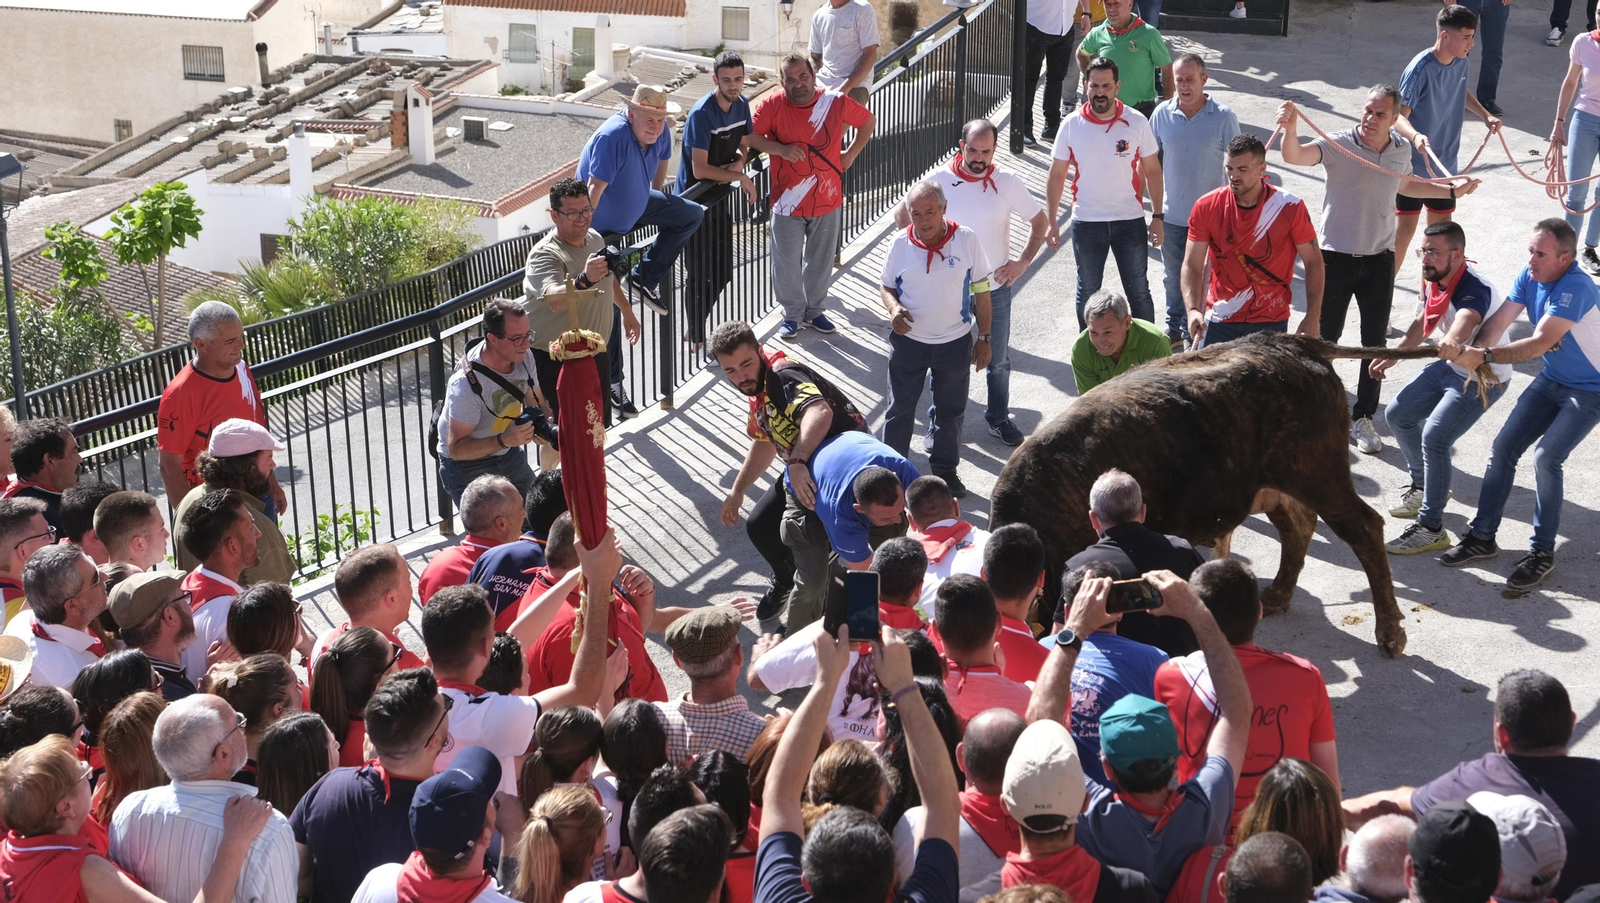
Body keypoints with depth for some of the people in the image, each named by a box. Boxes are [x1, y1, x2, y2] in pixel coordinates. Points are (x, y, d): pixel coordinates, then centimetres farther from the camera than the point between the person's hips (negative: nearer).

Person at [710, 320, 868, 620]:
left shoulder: (783, 376, -29)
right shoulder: (759, 388, 2)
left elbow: (820, 412, -50)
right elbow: (764, 443, 19)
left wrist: (796, 462, -59)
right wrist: (737, 491, 21)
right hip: (804, 467, 10)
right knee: (760, 526, 14)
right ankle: (787, 581, 42)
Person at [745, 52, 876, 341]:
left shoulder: (836, 103, -6)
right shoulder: (772, 105, -10)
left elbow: (868, 121, 10)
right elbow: (749, 137, -12)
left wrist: (850, 154, 3)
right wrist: (780, 149, -24)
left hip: (828, 201, 2)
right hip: (788, 204, -2)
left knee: (820, 261, 15)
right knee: (787, 264, 5)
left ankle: (814, 309, 34)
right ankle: (793, 313, 25)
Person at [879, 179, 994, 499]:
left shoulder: (967, 240, -11)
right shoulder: (900, 244, -9)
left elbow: (981, 291, -3)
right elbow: (886, 285, 4)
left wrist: (984, 337, -1)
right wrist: (893, 308, -18)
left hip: (955, 341, 0)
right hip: (909, 340, 0)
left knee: (950, 409, 14)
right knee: (900, 409, 10)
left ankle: (945, 469, 32)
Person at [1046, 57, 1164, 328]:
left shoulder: (1137, 122, -8)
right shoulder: (1071, 125, -6)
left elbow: (1152, 170, 1)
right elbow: (1056, 176, 1)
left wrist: (1157, 216, -2)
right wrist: (1051, 222, -2)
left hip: (1130, 221, -1)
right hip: (1086, 222, 1)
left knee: (1139, 292, 9)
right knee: (1087, 293, 14)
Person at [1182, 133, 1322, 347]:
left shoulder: (1289, 207, -8)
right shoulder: (1206, 207, -5)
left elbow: (1313, 261, 0)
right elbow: (1191, 266, -6)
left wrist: (1313, 317, -8)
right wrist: (1193, 310, -23)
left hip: (1271, 322, -1)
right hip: (1219, 322, 1)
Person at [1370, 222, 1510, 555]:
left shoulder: (1474, 290, -32)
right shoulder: (1437, 281, -5)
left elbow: (1464, 323, -56)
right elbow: (1423, 322, 15)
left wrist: (1452, 346, -77)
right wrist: (1392, 356, 12)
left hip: (1484, 378, -9)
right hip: (1451, 367, 9)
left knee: (1434, 438, -20)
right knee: (1398, 414, 13)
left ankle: (1431, 529, -10)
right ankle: (1422, 484, 36)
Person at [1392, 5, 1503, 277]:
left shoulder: (1461, 62, -1)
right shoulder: (1421, 69, -23)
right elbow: (1399, 115, -26)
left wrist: (1486, 115, 10)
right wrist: (1415, 136, -45)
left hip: (1445, 163, 7)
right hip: (1415, 163, -7)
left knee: (1441, 227, 13)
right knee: (1406, 226, -1)